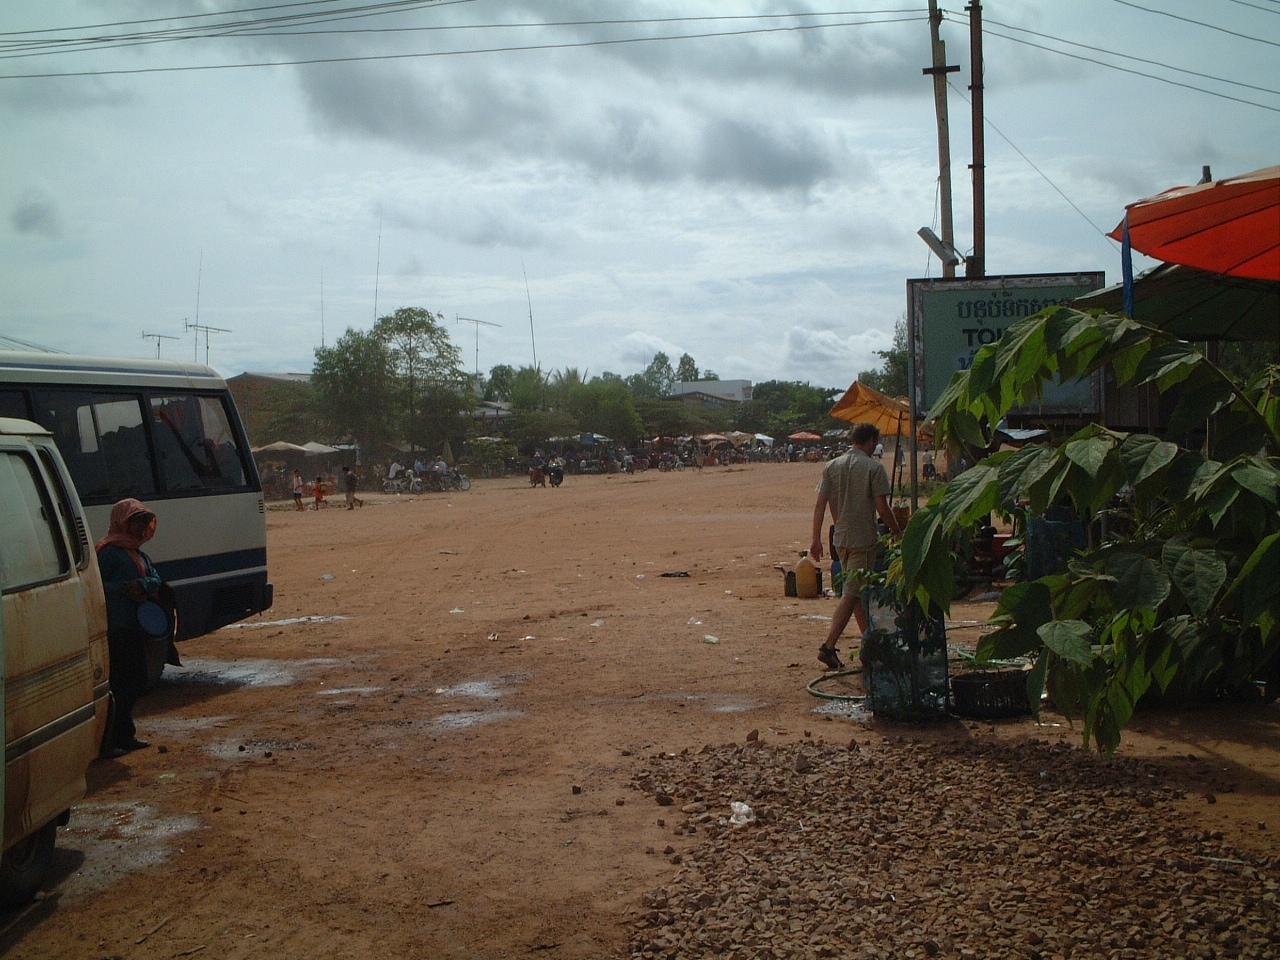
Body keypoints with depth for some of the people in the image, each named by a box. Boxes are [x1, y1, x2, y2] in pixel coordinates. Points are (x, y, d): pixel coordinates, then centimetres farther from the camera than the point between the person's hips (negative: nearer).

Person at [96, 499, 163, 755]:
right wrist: (125, 588, -23)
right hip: (117, 628, -9)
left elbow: (155, 580, 9)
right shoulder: (109, 551, -8)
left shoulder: (138, 553, 19)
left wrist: (141, 585, -10)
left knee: (135, 683, 15)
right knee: (118, 685, -9)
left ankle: (125, 736, 24)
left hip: (135, 627, 9)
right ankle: (107, 742, -7)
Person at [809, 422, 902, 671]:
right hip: (864, 539, -6)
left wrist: (816, 539, 3)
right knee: (852, 593, -5)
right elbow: (882, 508, -11)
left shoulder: (832, 466, 7)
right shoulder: (874, 468, -9)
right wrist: (897, 532, 4)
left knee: (857, 591, 17)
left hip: (841, 539, 6)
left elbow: (820, 505, 2)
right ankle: (828, 646, -13)